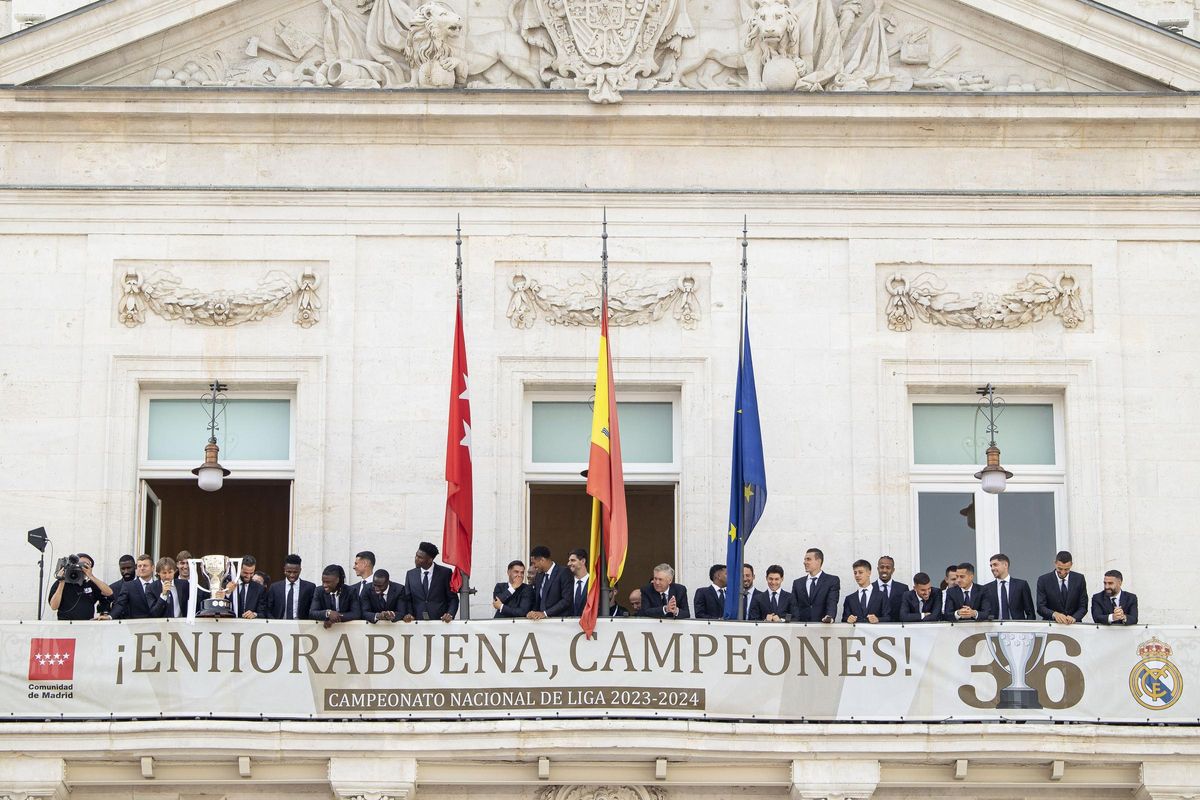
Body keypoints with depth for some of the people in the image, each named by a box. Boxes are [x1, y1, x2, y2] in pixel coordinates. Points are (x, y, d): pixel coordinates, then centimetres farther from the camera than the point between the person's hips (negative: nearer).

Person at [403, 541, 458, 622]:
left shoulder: (445, 573, 4)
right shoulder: (410, 574, 13)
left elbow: (453, 598, 6)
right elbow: (407, 600, 17)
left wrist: (450, 614, -11)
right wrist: (408, 614, -2)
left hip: (440, 621, -3)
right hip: (418, 622, 3)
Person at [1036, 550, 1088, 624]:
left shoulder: (1079, 579, 4)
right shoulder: (1044, 580, -1)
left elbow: (1083, 607, 3)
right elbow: (1040, 607, -5)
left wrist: (1074, 618, -17)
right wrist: (1054, 614, -25)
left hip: (1073, 624, 1)